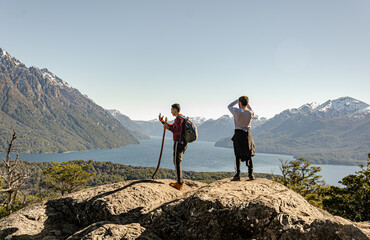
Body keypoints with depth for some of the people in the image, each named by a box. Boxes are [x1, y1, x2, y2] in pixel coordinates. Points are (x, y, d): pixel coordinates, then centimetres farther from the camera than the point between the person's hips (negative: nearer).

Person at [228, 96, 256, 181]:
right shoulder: (251, 112, -3)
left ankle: (237, 175, 1)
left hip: (238, 134, -3)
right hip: (248, 134, 3)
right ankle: (251, 174, 11)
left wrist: (237, 100, 10)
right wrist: (248, 105, 14)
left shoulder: (237, 111, -13)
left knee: (238, 155, 4)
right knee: (249, 155, 11)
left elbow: (229, 106, 6)